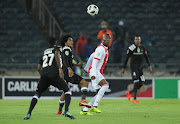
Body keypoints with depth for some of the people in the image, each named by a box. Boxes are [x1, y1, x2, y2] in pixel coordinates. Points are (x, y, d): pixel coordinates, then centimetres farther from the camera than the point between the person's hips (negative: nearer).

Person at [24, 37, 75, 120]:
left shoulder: (44, 53, 28)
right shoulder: (56, 48, 15)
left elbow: (39, 68, 25)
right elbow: (56, 55, -10)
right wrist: (60, 69, -17)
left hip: (44, 75, 4)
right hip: (54, 74, -4)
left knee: (37, 94, 17)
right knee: (67, 91, 12)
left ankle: (28, 114, -1)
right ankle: (66, 111, -7)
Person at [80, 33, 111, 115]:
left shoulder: (104, 48, 19)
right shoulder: (101, 49, -12)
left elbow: (91, 56, 30)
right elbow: (94, 62, -21)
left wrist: (87, 68, 37)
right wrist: (93, 74, -30)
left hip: (99, 73, 10)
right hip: (95, 72, -10)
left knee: (100, 93, 6)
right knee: (105, 85, -30)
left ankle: (84, 110, 6)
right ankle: (95, 106, -34)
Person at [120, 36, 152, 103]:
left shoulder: (142, 48, 7)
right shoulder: (131, 48, -6)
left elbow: (146, 57, 12)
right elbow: (127, 58, -3)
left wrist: (149, 66, 2)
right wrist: (123, 68, -3)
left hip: (140, 67, 5)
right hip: (134, 67, -5)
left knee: (141, 83, 1)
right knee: (136, 82, -14)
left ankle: (129, 92, 22)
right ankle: (134, 99, -7)